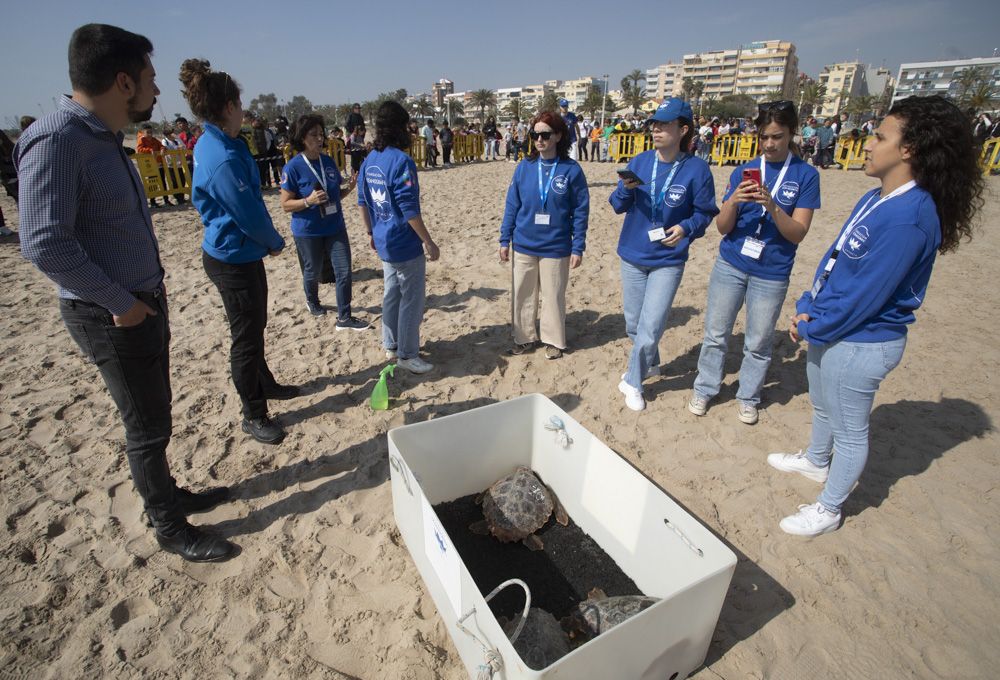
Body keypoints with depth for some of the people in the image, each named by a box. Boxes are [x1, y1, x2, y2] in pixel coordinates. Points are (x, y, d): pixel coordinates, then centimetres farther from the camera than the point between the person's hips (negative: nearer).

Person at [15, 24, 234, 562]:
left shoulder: (105, 138, 10)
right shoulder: (56, 141, -19)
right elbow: (44, 244, -24)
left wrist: (148, 290, 10)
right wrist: (119, 303, -19)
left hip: (143, 303, 9)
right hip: (110, 316, -9)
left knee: (153, 416, 20)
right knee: (147, 427, 4)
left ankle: (167, 496, 39)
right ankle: (171, 529, 21)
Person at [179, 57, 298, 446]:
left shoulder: (214, 144, 7)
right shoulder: (223, 158, -25)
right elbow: (249, 214, -21)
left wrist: (267, 240, 10)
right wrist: (276, 242, -2)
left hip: (241, 254, 10)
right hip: (233, 259, -10)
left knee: (254, 327, 23)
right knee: (246, 337, 2)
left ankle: (264, 385, 44)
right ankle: (254, 415, 18)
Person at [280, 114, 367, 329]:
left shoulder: (328, 161, 2)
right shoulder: (293, 167, -13)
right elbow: (286, 204, -10)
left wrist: (349, 188, -7)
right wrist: (308, 201, -27)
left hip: (335, 227, 4)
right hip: (308, 231, -4)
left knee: (344, 272, -2)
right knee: (313, 272, 14)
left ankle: (344, 318, 8)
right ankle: (312, 301, 45)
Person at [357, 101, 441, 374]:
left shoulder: (369, 160, 6)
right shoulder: (401, 161, -18)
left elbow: (362, 202, 12)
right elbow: (409, 209, -21)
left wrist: (371, 232, 23)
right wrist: (429, 242, -14)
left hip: (385, 243, 8)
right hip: (405, 245, -8)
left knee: (392, 294, 20)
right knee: (411, 300, 4)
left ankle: (391, 345, 33)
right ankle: (407, 354, 15)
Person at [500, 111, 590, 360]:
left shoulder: (571, 169, -7)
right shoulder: (524, 167, 0)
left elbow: (580, 211, -4)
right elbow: (512, 206, 4)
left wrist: (578, 247, -6)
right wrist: (505, 240, 3)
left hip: (556, 248, -2)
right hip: (523, 246, 3)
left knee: (553, 296, 10)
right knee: (522, 295, 12)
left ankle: (553, 340, 28)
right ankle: (524, 337, 30)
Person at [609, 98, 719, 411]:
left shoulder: (697, 169, -10)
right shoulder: (640, 162, -2)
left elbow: (705, 212, -2)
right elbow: (618, 206, 0)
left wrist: (686, 228, -22)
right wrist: (626, 188, -20)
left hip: (668, 261, -4)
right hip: (632, 256, 4)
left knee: (650, 327, -5)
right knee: (633, 323, 16)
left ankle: (633, 382, 17)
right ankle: (649, 364, 43)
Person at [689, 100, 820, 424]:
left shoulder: (806, 175, -3)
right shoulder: (743, 172, 4)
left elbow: (798, 233, -9)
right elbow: (723, 227, -1)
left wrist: (773, 206, -25)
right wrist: (733, 201, -20)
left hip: (771, 273, -1)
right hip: (730, 266, 2)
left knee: (758, 343, 10)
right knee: (715, 334, 8)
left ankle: (748, 397, 28)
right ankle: (704, 389, 24)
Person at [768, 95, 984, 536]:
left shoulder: (908, 218, -25)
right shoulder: (875, 199, 4)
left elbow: (864, 295, -24)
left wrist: (811, 327, -13)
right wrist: (808, 309, -1)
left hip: (861, 343, -9)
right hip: (830, 331, 9)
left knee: (849, 430, 10)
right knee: (823, 407, 29)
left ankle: (829, 509, 28)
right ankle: (816, 461, 54)